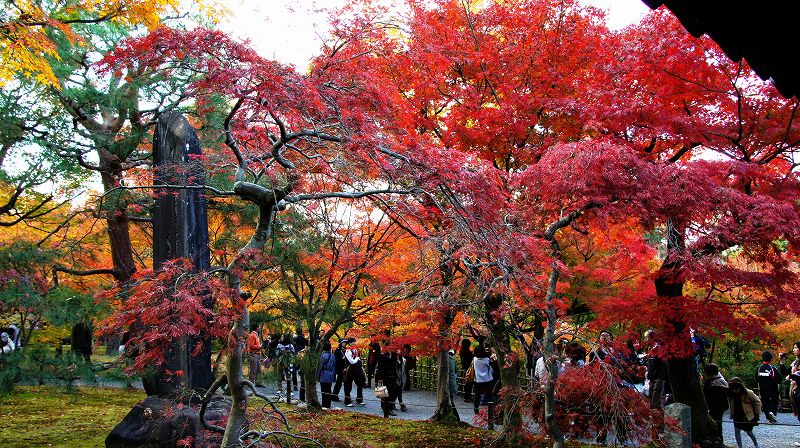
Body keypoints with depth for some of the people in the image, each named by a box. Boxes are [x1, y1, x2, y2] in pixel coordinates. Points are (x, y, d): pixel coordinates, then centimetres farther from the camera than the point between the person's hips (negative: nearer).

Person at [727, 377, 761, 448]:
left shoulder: (748, 393, -19)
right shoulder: (731, 395, -6)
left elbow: (757, 401, -8)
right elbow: (731, 405, 11)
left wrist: (757, 413, -6)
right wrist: (732, 414, 10)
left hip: (748, 416, -3)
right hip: (737, 416, 3)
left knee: (749, 432, 12)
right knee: (737, 431, -5)